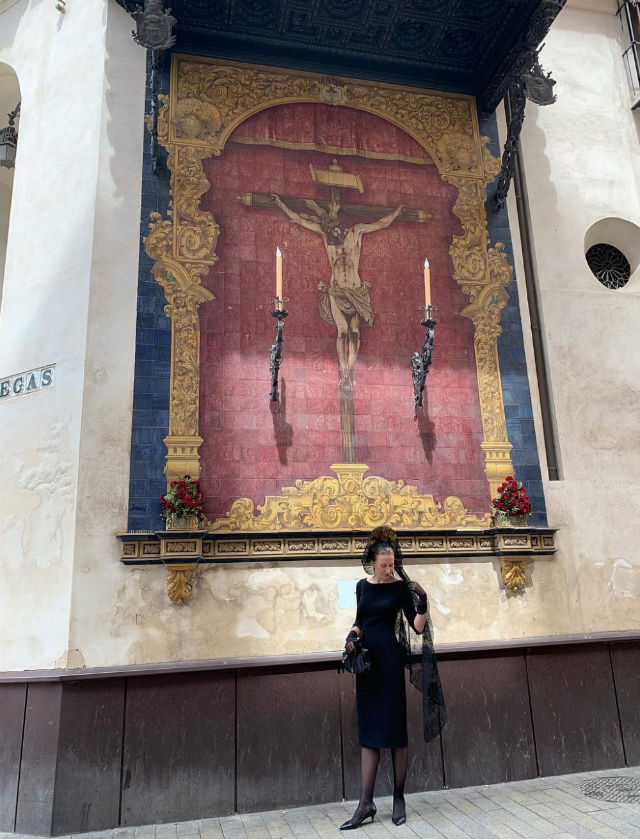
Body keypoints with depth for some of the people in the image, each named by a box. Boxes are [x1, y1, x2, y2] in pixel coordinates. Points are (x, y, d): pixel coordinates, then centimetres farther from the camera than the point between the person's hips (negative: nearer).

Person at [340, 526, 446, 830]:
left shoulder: (400, 587, -5)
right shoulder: (362, 586, 8)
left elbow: (418, 627, -8)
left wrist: (422, 602, -24)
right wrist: (352, 636, 0)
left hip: (391, 658, -4)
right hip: (366, 659, 5)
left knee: (395, 728, 2)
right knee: (368, 729, 6)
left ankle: (399, 798, 16)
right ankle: (365, 803, 11)